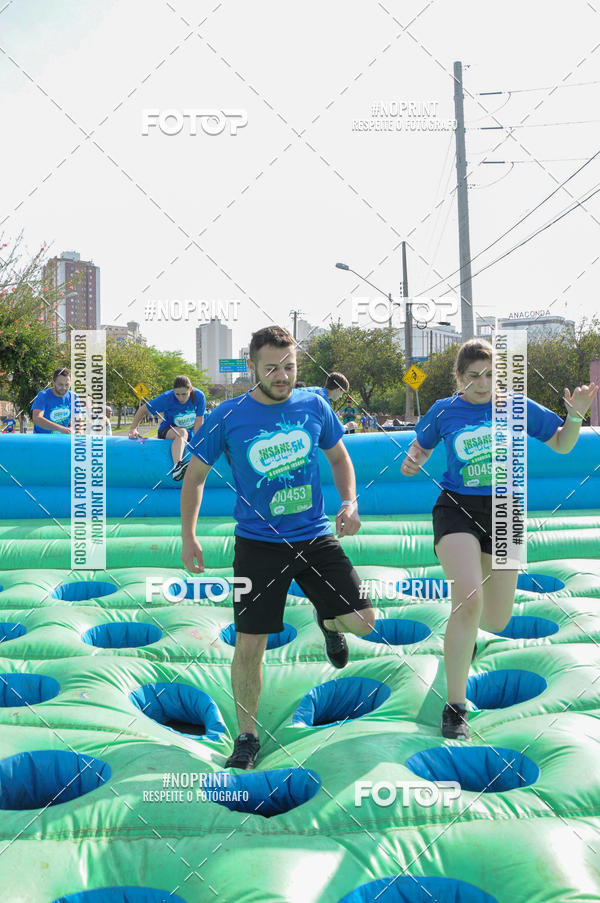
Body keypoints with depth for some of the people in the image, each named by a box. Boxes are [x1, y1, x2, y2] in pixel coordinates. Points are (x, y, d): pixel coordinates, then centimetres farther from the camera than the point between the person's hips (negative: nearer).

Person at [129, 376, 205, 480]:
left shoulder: (199, 396, -14)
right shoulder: (167, 397, -19)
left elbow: (198, 422, -10)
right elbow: (143, 409, -10)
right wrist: (133, 429, -15)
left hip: (190, 433, 6)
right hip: (167, 430, -5)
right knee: (182, 433, -37)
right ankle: (176, 467, -62)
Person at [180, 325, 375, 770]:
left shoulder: (314, 405, -1)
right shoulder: (228, 416, -8)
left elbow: (339, 457, 14)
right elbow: (195, 475, 3)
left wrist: (350, 503, -2)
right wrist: (188, 537, -1)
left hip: (316, 537, 2)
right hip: (258, 545, -2)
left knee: (363, 621, -7)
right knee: (249, 645, 0)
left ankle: (327, 620, 31)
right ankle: (248, 736, 22)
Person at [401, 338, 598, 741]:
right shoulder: (443, 412, 1)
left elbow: (562, 444, 10)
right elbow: (421, 448, 18)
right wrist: (410, 463, -5)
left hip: (503, 511, 2)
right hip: (457, 507, -2)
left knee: (496, 620, 7)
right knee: (468, 600, -24)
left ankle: (463, 631, 48)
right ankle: (455, 708, -11)